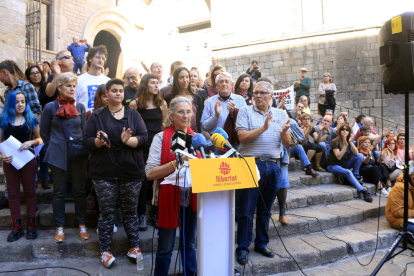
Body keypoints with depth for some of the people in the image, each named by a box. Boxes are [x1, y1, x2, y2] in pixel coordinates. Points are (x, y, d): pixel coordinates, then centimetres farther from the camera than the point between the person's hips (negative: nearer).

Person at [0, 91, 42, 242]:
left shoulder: (31, 118, 2)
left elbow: (39, 138, 6)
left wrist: (31, 142, -15)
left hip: (28, 159, -1)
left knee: (29, 191, 6)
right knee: (13, 192, 7)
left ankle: (31, 225, 15)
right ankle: (16, 226, 15)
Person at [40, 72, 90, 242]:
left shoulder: (80, 107, 3)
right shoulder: (50, 107, -3)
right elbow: (44, 132, 5)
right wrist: (54, 147, 8)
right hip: (58, 155, -1)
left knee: (79, 191, 8)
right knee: (59, 192, 9)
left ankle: (82, 225, 21)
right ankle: (59, 227, 22)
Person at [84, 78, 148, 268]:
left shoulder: (133, 114, 4)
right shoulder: (97, 115, 4)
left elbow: (144, 138, -4)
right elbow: (86, 140, 0)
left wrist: (128, 140, -23)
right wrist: (99, 141, -21)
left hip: (131, 172, 1)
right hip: (104, 173, 0)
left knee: (130, 211, 12)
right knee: (106, 212, 7)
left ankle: (135, 246, 26)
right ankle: (105, 250, 22)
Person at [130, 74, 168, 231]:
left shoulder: (162, 103, 6)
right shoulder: (135, 104, -1)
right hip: (141, 147, -2)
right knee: (142, 181, 3)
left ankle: (157, 215, 19)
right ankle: (142, 215, 16)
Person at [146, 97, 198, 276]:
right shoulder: (161, 138, -8)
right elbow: (150, 173, -14)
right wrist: (176, 163, -24)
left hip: (192, 198, 4)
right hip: (169, 199, -4)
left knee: (190, 244, 19)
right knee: (165, 247, 10)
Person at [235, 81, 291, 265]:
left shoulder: (280, 114, 10)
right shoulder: (245, 111, 0)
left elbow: (287, 143, 7)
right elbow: (242, 137, -12)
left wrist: (284, 132, -14)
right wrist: (263, 128, -20)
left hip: (273, 165, 4)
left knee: (265, 209, 15)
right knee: (247, 209, 0)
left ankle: (261, 243, 29)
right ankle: (242, 247, 12)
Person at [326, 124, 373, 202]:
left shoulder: (349, 141, 5)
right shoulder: (335, 142, -12)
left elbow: (356, 153, -11)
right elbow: (338, 157, -22)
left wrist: (350, 142, -21)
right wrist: (345, 145, -28)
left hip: (345, 164, 6)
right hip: (334, 166, -6)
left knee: (360, 156, -14)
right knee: (348, 172, -34)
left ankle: (356, 176, -9)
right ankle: (363, 191, -36)